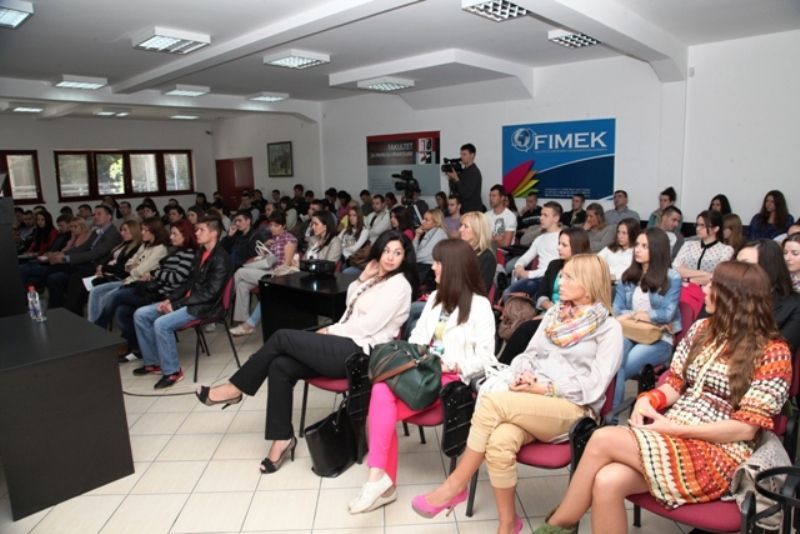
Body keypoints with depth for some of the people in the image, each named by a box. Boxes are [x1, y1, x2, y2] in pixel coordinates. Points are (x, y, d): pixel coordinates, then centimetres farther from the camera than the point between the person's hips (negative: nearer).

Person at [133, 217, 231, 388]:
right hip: (189, 300, 10)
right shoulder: (201, 253, 12)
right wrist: (170, 299, 2)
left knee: (161, 323, -28)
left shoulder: (220, 258, -16)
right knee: (140, 314, 2)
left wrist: (176, 305, -19)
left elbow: (210, 293, -21)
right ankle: (153, 362, 12)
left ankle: (172, 371, -11)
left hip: (204, 306, -9)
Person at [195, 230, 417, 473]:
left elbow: (368, 325, -15)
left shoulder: (399, 284, -9)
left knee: (281, 337, -12)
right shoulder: (378, 278, 19)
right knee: (280, 366, -12)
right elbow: (351, 306, 18)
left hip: (358, 351, -8)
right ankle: (283, 438, -3)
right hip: (345, 345, 8)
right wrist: (362, 278, 5)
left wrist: (329, 331, -5)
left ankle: (235, 389, 4)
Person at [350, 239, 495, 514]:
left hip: (452, 378, -6)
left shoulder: (479, 305, -2)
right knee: (381, 391, -27)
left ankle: (379, 476, -21)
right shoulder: (435, 297, 20)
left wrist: (453, 366, -19)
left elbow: (485, 358, -8)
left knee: (382, 408, -28)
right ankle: (382, 479, -23)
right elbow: (417, 336, 18)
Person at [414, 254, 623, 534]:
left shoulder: (609, 328, 2)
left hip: (572, 409, -4)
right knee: (500, 442, -32)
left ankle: (454, 486, -16)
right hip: (531, 402, 4)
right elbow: (528, 353, 17)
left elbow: (594, 385, -8)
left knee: (492, 401, -30)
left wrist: (546, 388, -15)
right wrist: (524, 376, -6)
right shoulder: (554, 313, 18)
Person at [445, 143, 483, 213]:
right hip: (462, 209, 8)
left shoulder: (474, 172, -12)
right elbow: (454, 190, 11)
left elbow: (466, 194, -19)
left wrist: (456, 179, -19)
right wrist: (451, 179, -3)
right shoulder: (462, 171, 11)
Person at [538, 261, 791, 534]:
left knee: (603, 439, -27)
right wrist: (648, 400, -9)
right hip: (669, 438, 5)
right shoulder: (702, 329, 12)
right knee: (607, 483, -28)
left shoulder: (773, 353, -6)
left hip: (719, 454, -5)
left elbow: (746, 428, -11)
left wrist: (676, 428, -17)